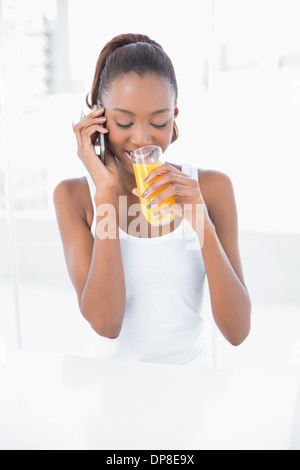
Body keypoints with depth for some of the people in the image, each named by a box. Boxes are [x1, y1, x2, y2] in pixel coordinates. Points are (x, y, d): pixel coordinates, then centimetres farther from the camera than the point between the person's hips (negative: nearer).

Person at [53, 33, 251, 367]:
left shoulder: (211, 187, -4)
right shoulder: (73, 196, -5)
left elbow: (237, 331, -8)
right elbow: (105, 324, -16)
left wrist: (202, 223, -19)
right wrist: (106, 194, -17)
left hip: (192, 374, 1)